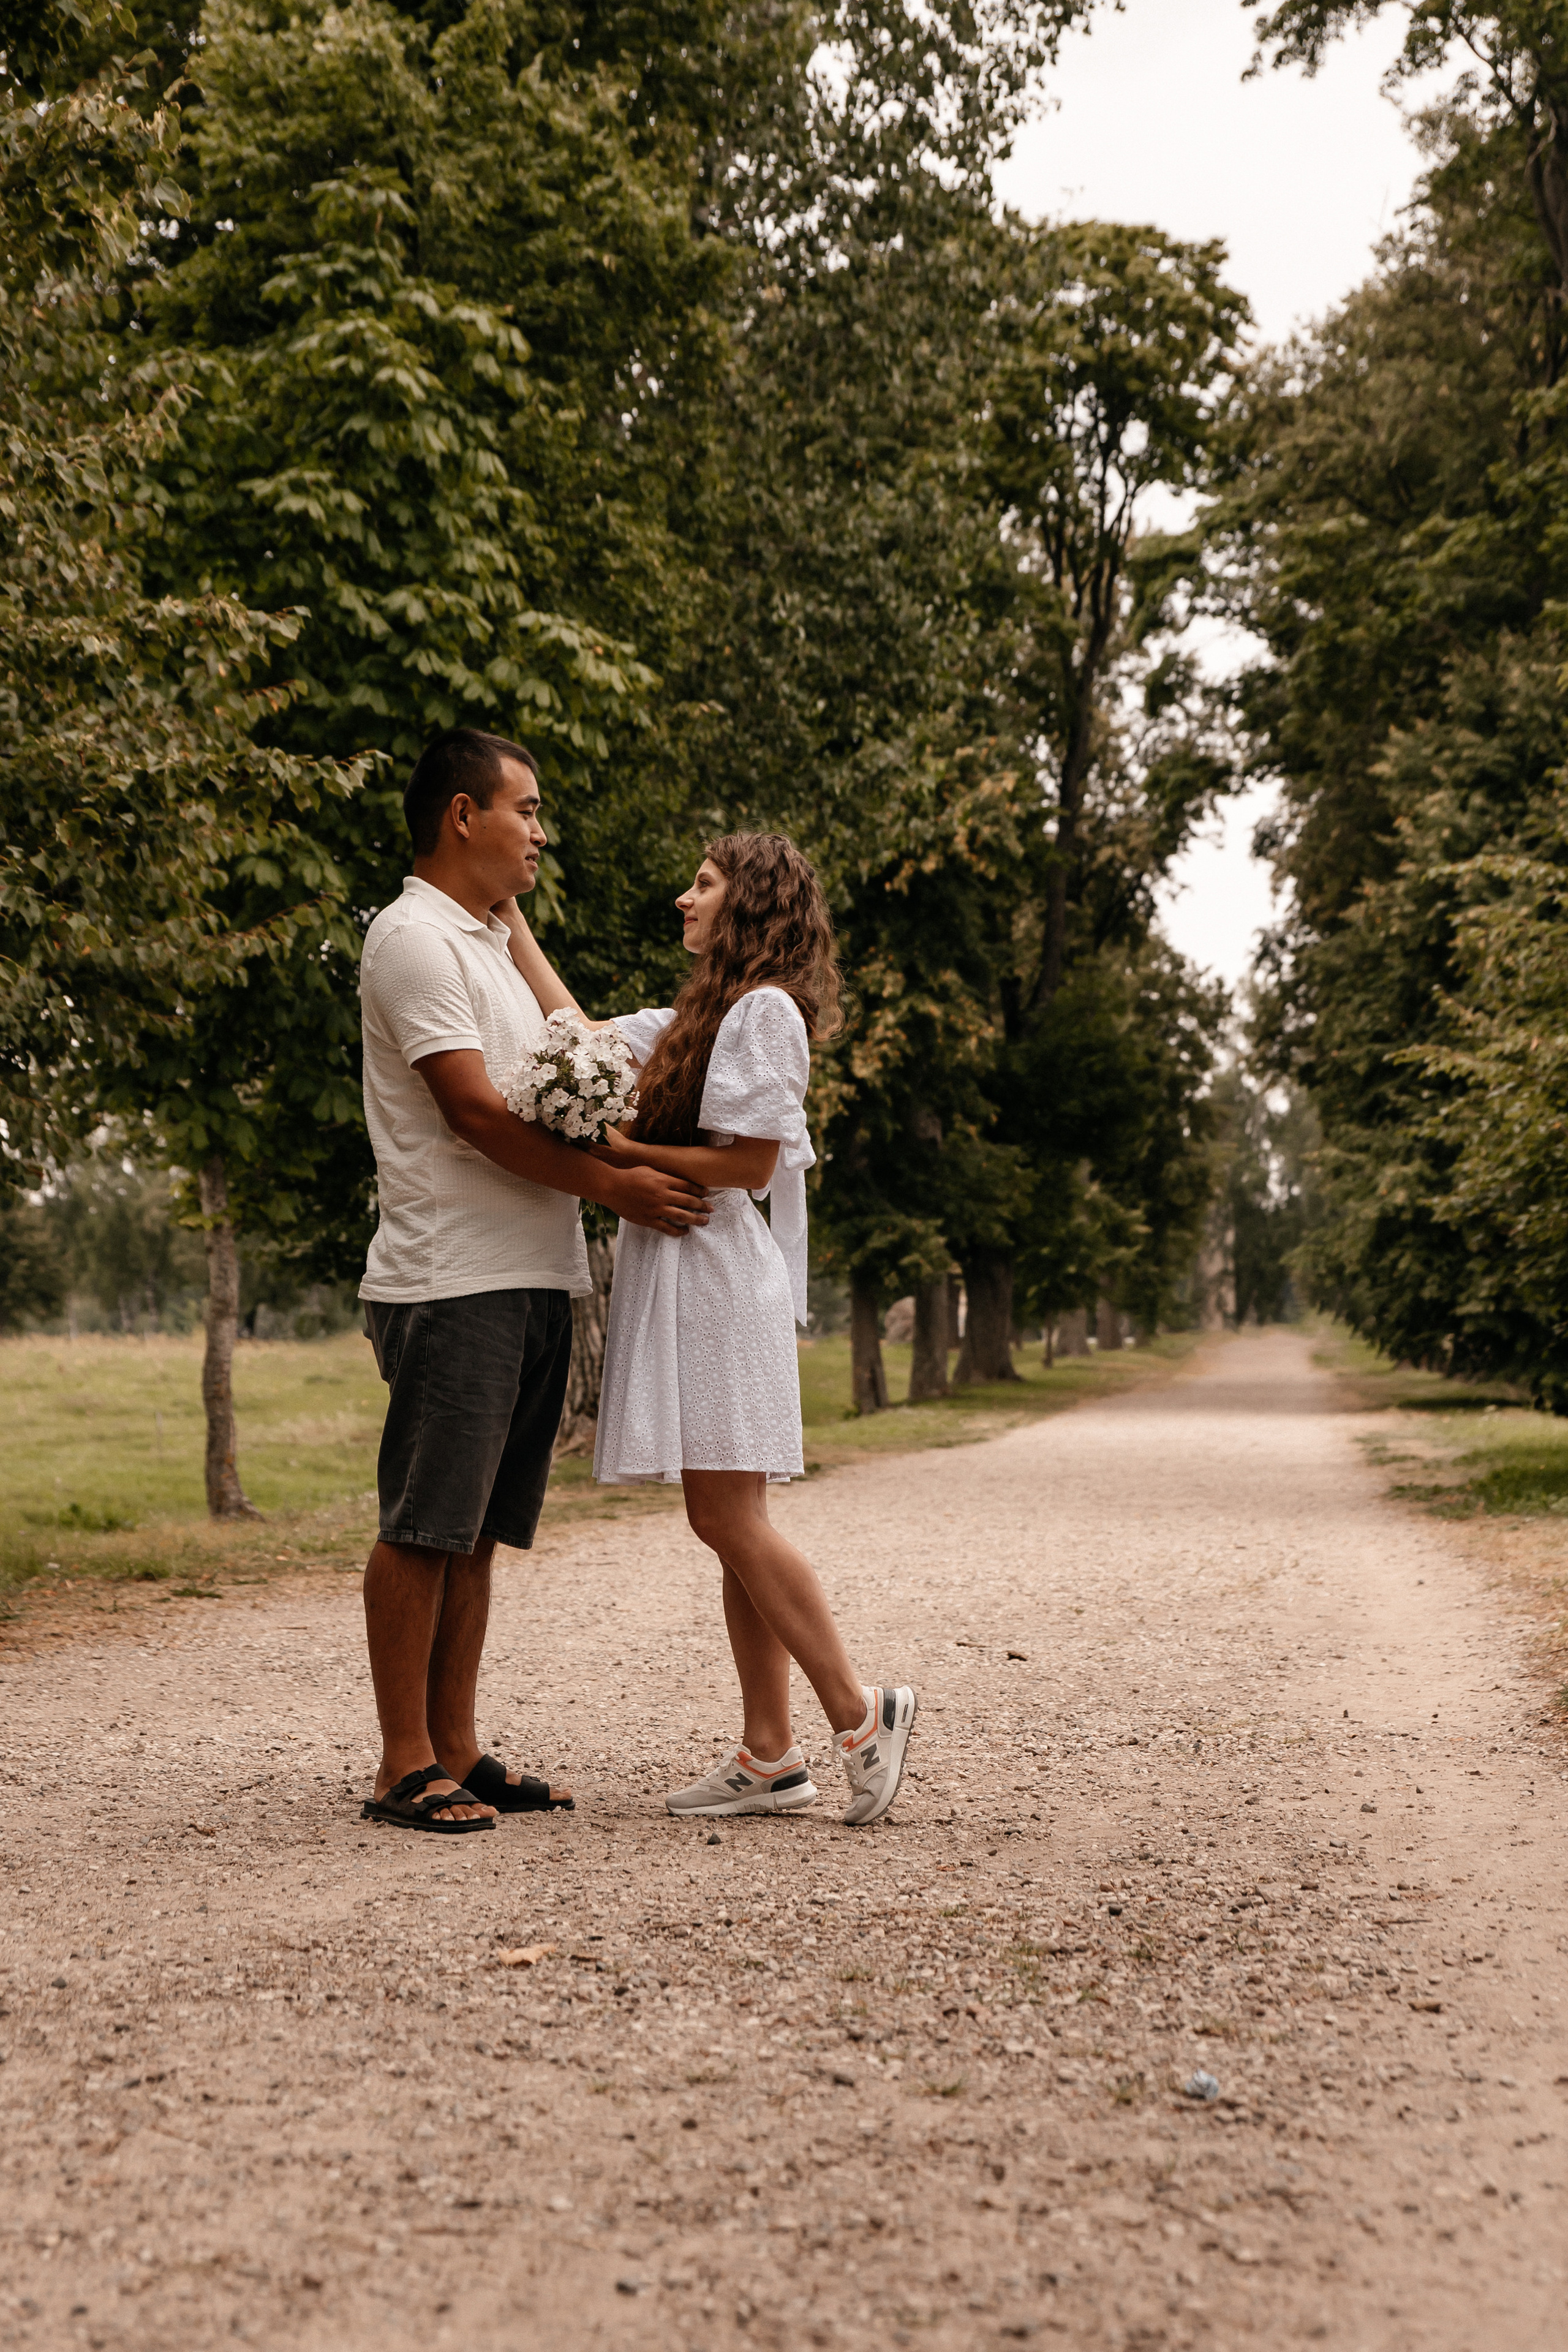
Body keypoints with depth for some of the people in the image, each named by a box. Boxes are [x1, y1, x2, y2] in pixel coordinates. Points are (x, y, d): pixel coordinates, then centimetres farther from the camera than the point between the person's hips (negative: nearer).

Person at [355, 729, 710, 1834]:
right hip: (452, 1280, -9)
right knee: (423, 1528, -4)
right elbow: (472, 1110, -15)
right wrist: (609, 1184, -14)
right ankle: (405, 1767, 1)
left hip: (529, 1281, 9)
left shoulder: (489, 939, 23)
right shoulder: (414, 936, -7)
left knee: (476, 1530, 10)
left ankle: (456, 1751, 16)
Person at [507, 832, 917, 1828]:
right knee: (731, 1524, 6)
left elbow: (750, 1162, -14)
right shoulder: (701, 1015, 21)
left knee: (728, 1517, -11)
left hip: (720, 1271, -9)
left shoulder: (767, 1008, -7)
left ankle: (861, 1714, -4)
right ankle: (770, 1756, 8)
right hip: (679, 1271, 9)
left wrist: (624, 1154, -12)